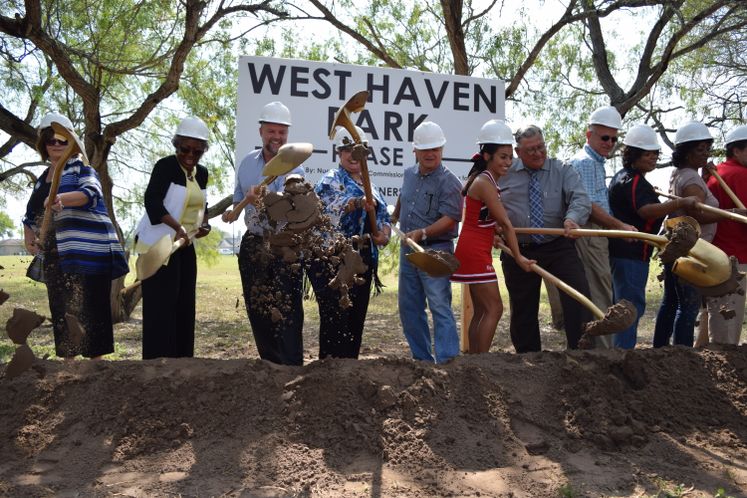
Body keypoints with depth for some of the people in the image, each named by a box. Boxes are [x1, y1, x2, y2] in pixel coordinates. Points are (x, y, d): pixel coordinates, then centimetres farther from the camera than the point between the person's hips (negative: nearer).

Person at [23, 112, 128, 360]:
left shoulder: (81, 169, 1)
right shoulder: (41, 180, 19)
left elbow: (91, 193, -21)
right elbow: (31, 214, 28)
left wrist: (61, 198, -39)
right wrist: (28, 237, 8)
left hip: (88, 251, -6)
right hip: (55, 257, 6)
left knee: (90, 308, -7)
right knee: (61, 310, 8)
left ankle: (96, 358, -1)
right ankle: (67, 358, 16)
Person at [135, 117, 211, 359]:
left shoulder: (202, 173, 10)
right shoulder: (165, 166, -12)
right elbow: (152, 201, -23)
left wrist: (204, 223, 5)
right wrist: (177, 227, -34)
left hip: (185, 245, 8)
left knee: (184, 304, 10)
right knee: (161, 305, -7)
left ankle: (181, 356, 20)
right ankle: (158, 358, -2)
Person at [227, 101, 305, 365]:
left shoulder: (294, 167, -8)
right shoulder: (248, 162, 9)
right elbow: (238, 197, 22)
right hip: (253, 245, 6)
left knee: (286, 313, -7)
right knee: (257, 311, 12)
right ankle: (270, 364, 26)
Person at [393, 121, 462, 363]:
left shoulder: (449, 182, -11)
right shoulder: (409, 174, 11)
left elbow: (449, 219, -19)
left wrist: (423, 233, -29)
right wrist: (393, 218, 40)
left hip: (435, 250, -8)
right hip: (408, 249, 8)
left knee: (440, 305, -13)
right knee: (409, 307, 12)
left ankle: (446, 359, -13)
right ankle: (422, 357, 22)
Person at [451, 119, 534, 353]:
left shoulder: (485, 180, 14)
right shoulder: (485, 183, -16)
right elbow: (505, 223, -16)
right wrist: (518, 256, -13)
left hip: (476, 250, 10)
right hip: (475, 252, -10)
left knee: (481, 310, 11)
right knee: (494, 308, -9)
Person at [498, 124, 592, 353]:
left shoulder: (563, 170, 2)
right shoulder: (504, 173, 5)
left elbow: (581, 199, -13)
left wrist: (572, 218, -35)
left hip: (559, 248, -1)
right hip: (518, 250, 1)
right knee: (522, 309, 9)